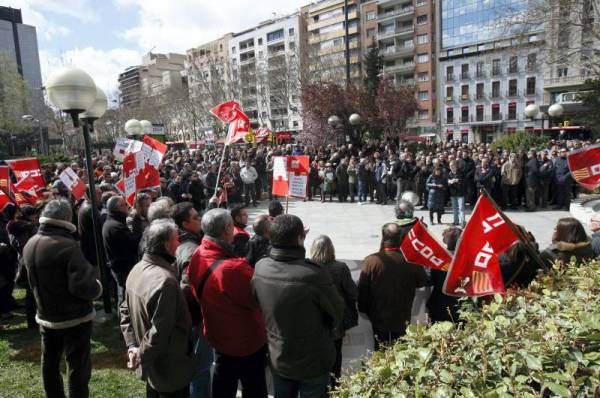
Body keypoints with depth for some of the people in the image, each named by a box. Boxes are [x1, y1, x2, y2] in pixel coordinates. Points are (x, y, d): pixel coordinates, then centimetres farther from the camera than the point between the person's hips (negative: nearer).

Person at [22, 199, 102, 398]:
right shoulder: (68, 245, -26)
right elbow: (81, 286, -28)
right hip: (74, 317, -7)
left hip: (45, 315, 8)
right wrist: (97, 287, -10)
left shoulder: (29, 245, 0)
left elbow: (33, 281, 12)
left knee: (49, 363, 21)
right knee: (78, 366, 4)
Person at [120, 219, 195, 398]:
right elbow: (159, 332, -31)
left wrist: (132, 345, 3)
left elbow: (126, 311, 7)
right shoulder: (165, 280, -32)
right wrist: (142, 357, -15)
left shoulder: (137, 269, -2)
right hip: (170, 368, -8)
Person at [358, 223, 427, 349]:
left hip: (379, 318, -1)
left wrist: (365, 310, 5)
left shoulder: (370, 261, -19)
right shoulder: (411, 260, -16)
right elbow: (422, 282, 2)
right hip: (402, 319, 1)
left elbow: (362, 290, -10)